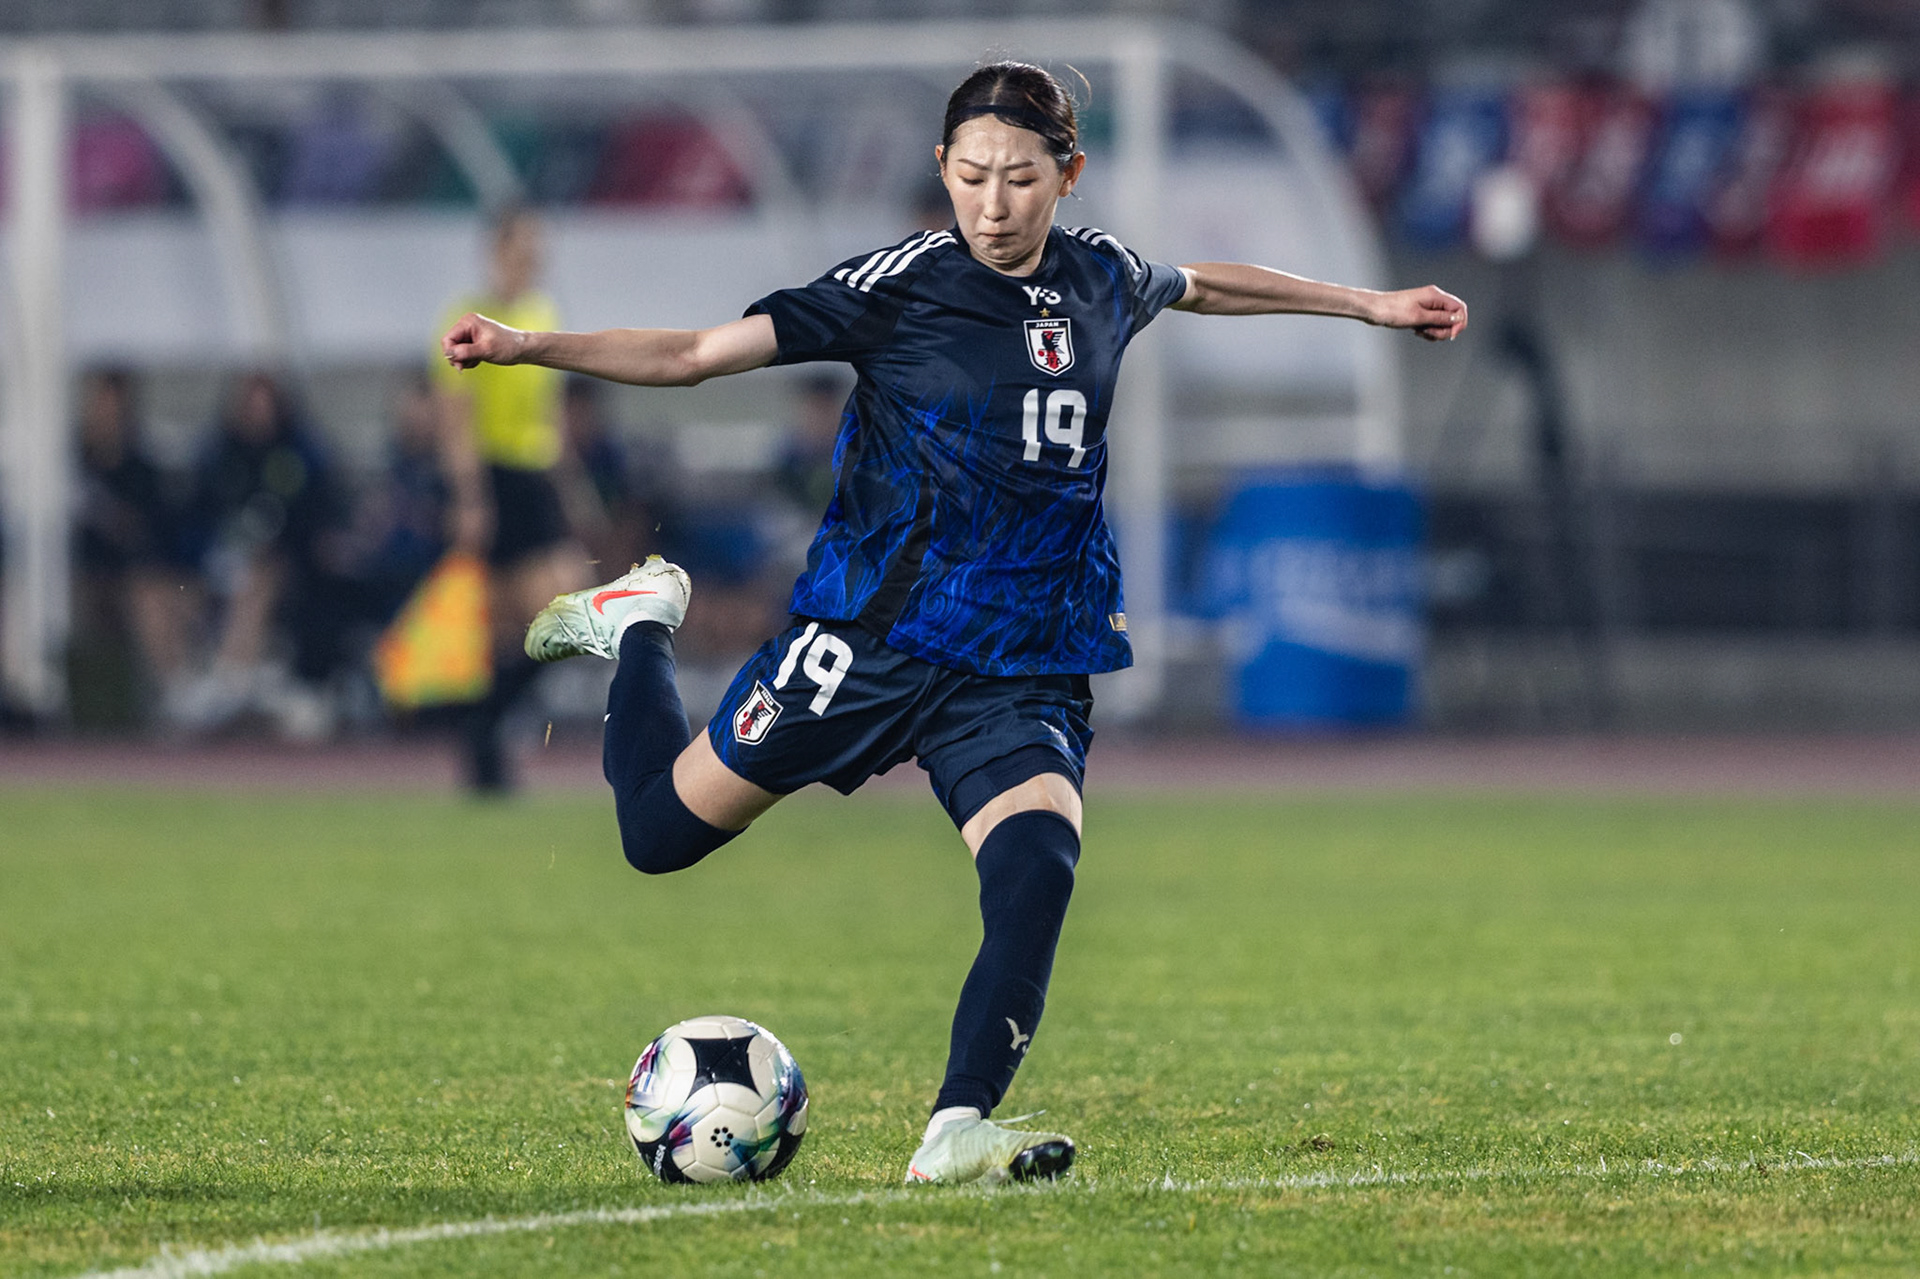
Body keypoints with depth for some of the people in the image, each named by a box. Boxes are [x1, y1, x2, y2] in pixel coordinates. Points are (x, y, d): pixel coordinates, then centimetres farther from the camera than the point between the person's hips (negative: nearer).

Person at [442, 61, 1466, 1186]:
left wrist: (1369, 305, 36)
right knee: (662, 830, 5)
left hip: (1026, 671, 2)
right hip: (872, 638, -2)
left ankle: (958, 1134, -25)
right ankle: (641, 626, 34)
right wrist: (527, 347, -24)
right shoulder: (903, 284, -9)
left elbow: (1202, 285, 30)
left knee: (1038, 862, -26)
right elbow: (695, 354, -12)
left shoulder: (1104, 280, 5)